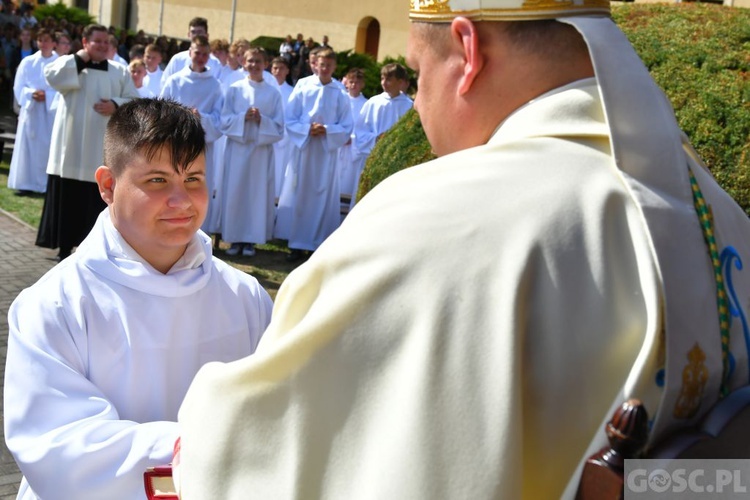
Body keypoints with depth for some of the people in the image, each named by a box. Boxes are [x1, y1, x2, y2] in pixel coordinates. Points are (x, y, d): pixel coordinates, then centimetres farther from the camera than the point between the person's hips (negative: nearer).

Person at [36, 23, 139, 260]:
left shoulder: (120, 72, 8)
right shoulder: (69, 63, 5)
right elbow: (51, 76, -16)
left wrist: (116, 105, -14)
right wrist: (80, 59, -10)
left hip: (102, 148, 1)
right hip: (71, 145, 0)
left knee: (97, 199, 2)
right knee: (67, 197, 5)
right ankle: (65, 246, 15)